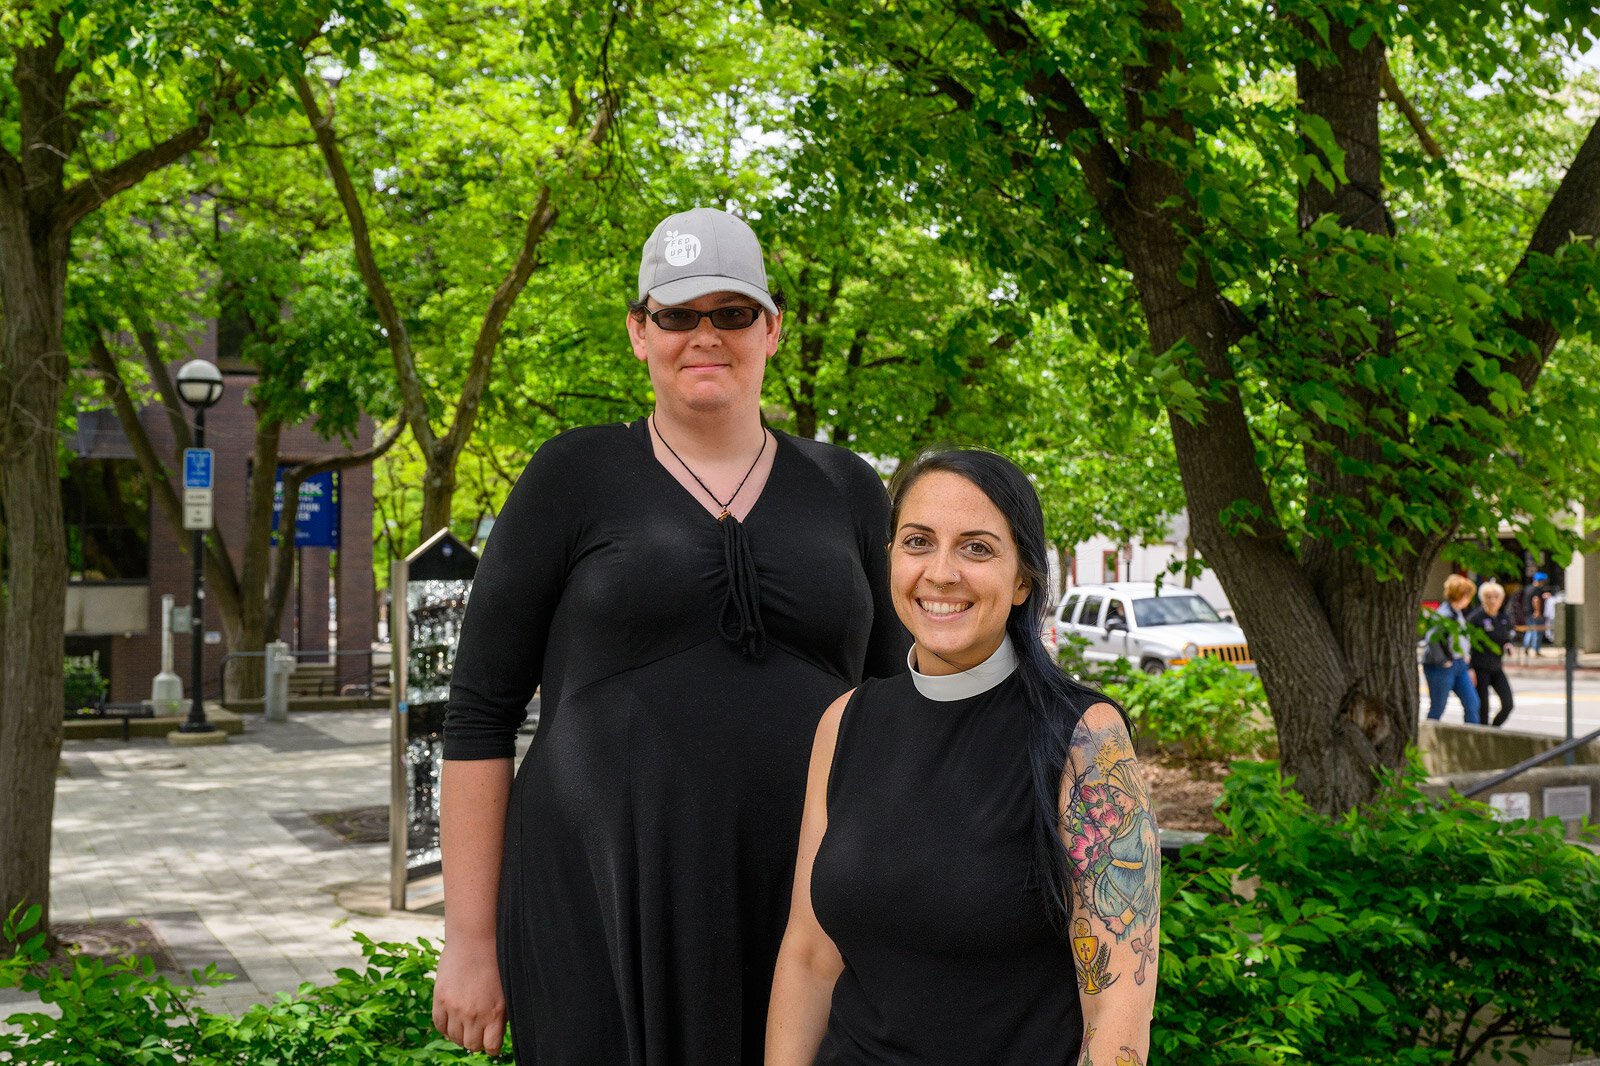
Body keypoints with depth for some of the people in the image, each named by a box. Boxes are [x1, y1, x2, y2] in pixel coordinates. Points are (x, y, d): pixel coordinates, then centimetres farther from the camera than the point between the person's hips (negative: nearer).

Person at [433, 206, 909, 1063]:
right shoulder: (574, 477, 1)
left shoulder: (845, 493, 9)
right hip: (602, 907, -3)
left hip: (798, 914, 3)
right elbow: (480, 709, 0)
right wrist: (469, 939, -3)